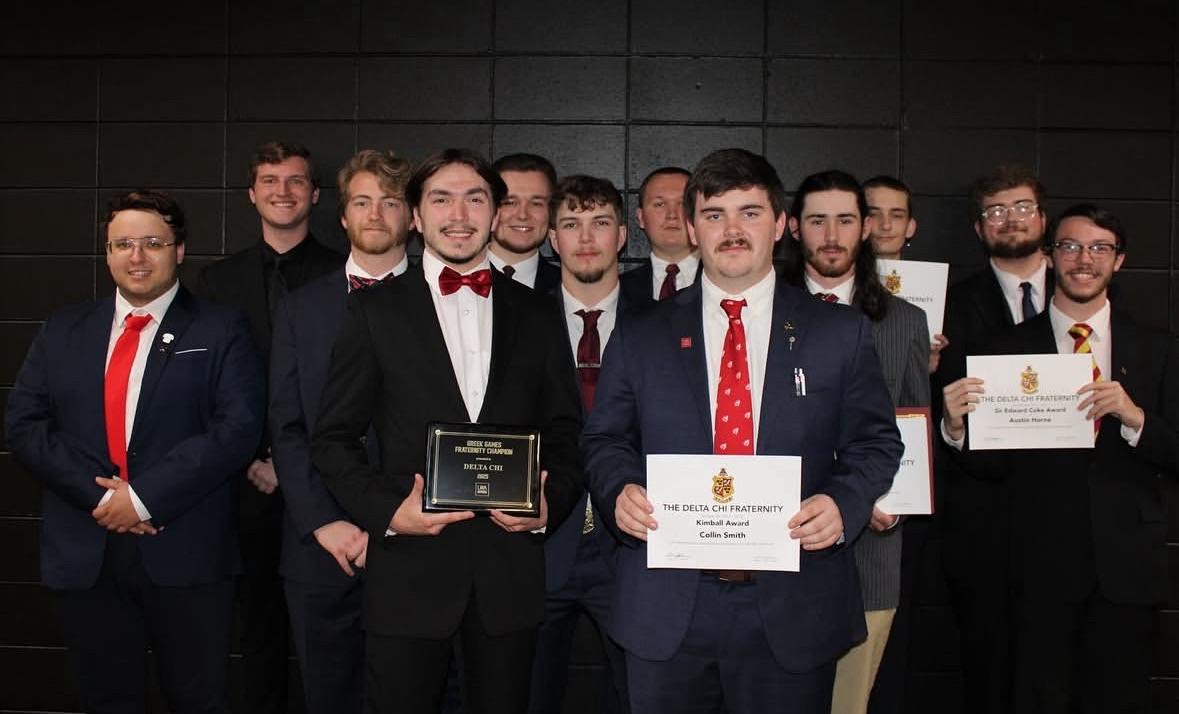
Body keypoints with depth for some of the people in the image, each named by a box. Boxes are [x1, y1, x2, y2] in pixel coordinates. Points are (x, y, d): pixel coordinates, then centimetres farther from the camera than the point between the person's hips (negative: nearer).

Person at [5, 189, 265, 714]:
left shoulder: (220, 330, 1)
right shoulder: (62, 332, 12)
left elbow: (238, 426, -10)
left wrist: (145, 496, -15)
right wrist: (97, 493, -10)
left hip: (186, 552, -3)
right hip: (83, 553, 3)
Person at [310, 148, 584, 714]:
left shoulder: (537, 315, 8)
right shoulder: (375, 311, 2)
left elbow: (566, 434, 10)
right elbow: (333, 438, 1)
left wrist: (550, 504, -7)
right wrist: (387, 509, -13)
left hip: (512, 574, 2)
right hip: (408, 571, -2)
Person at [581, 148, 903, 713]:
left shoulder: (841, 333, 4)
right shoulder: (639, 336, 6)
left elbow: (875, 443, 5)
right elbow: (604, 441, 9)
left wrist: (842, 503, -14)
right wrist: (620, 492, -12)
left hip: (793, 610, 0)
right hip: (665, 612, 1)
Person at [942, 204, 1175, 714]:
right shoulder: (1012, 349, 3)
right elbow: (994, 466, 0)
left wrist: (1135, 417, -17)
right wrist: (958, 427, -19)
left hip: (1127, 566, 1)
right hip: (1042, 566, -1)